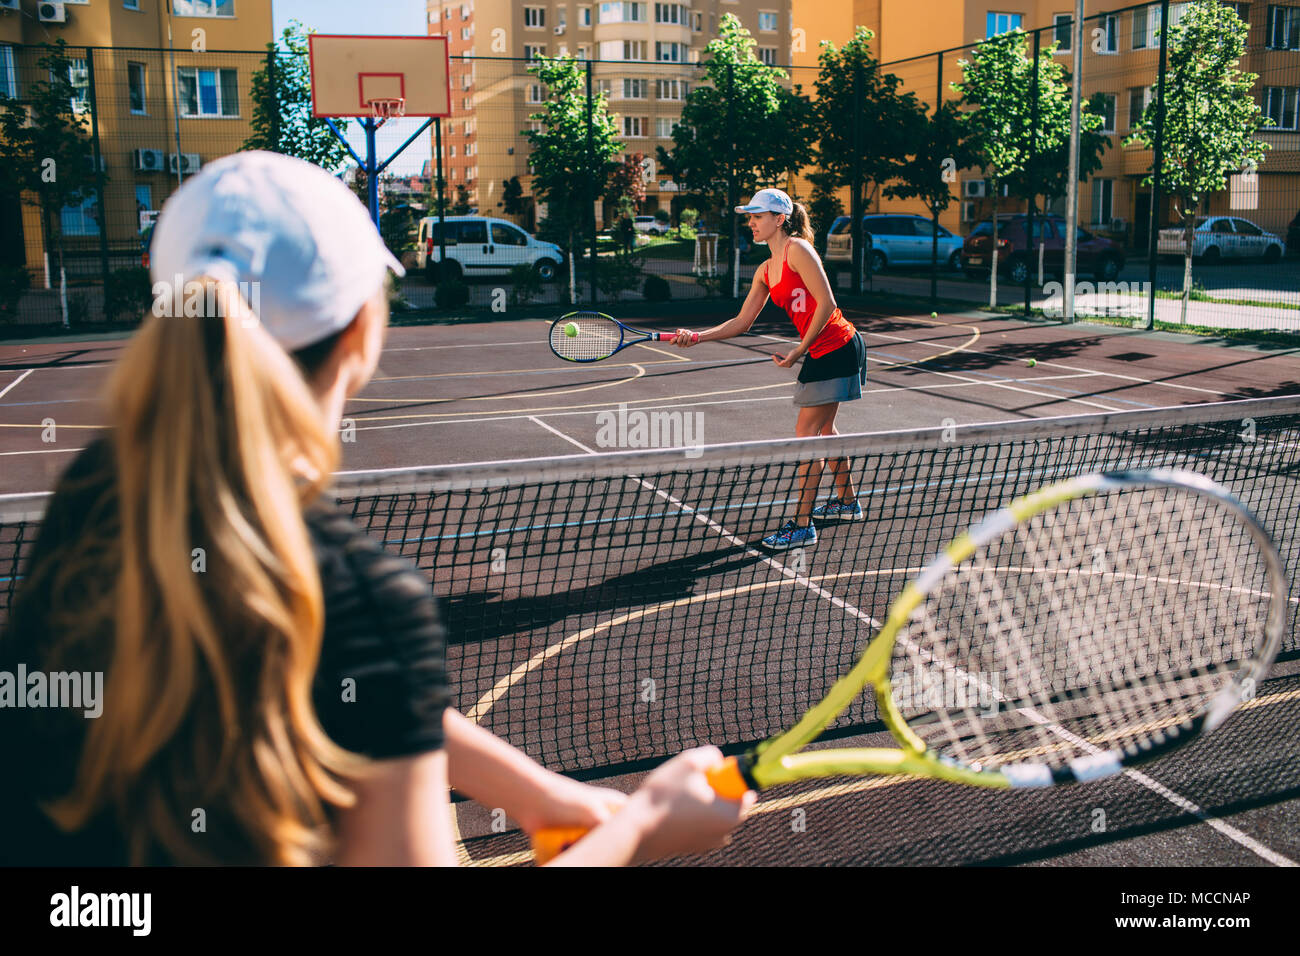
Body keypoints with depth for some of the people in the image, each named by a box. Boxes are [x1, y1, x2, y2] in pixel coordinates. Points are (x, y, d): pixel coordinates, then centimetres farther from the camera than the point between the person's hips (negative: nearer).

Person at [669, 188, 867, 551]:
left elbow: (826, 303, -18)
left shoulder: (798, 250, -14)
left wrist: (799, 350, -15)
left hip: (838, 349, -9)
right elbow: (741, 322, 12)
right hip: (818, 354, 9)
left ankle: (802, 525, -5)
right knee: (823, 429, 19)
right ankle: (847, 502, 36)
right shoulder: (766, 271, 12)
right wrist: (697, 337, 1)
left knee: (806, 432, -9)